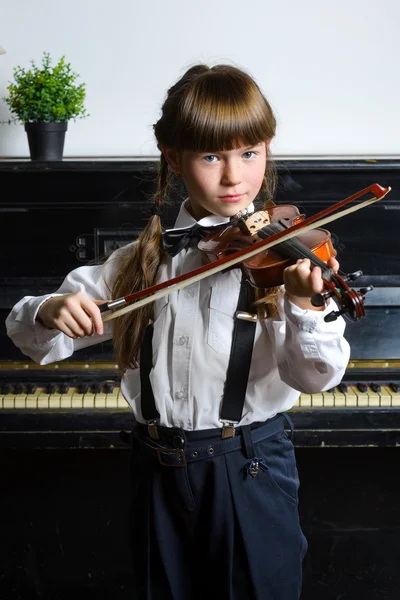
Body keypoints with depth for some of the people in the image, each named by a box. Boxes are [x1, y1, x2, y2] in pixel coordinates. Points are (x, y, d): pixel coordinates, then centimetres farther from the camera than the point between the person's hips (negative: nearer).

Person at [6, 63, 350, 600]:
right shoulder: (142, 259, 2)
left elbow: (316, 377, -19)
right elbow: (37, 342, 3)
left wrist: (304, 305, -39)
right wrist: (49, 312, -21)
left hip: (251, 469, -3)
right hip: (160, 472, 3)